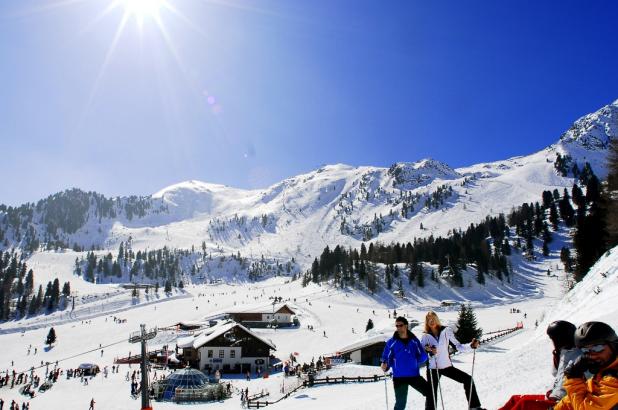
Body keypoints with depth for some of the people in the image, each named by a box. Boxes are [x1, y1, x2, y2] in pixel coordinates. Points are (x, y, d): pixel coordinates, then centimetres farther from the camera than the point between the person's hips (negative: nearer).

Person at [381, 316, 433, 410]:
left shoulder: (414, 340, 2)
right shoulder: (391, 342, -4)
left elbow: (423, 356, 6)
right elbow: (386, 359, -3)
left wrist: (415, 361, -13)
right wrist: (385, 366, -22)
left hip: (415, 376, 3)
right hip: (399, 378, -3)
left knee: (430, 393, 5)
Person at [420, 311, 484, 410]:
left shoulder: (446, 331, -3)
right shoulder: (425, 336, -4)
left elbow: (459, 346, -3)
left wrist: (471, 346, -19)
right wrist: (426, 350, -29)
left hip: (447, 366, 1)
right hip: (432, 369, -1)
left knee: (468, 379, -6)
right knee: (432, 394, 1)